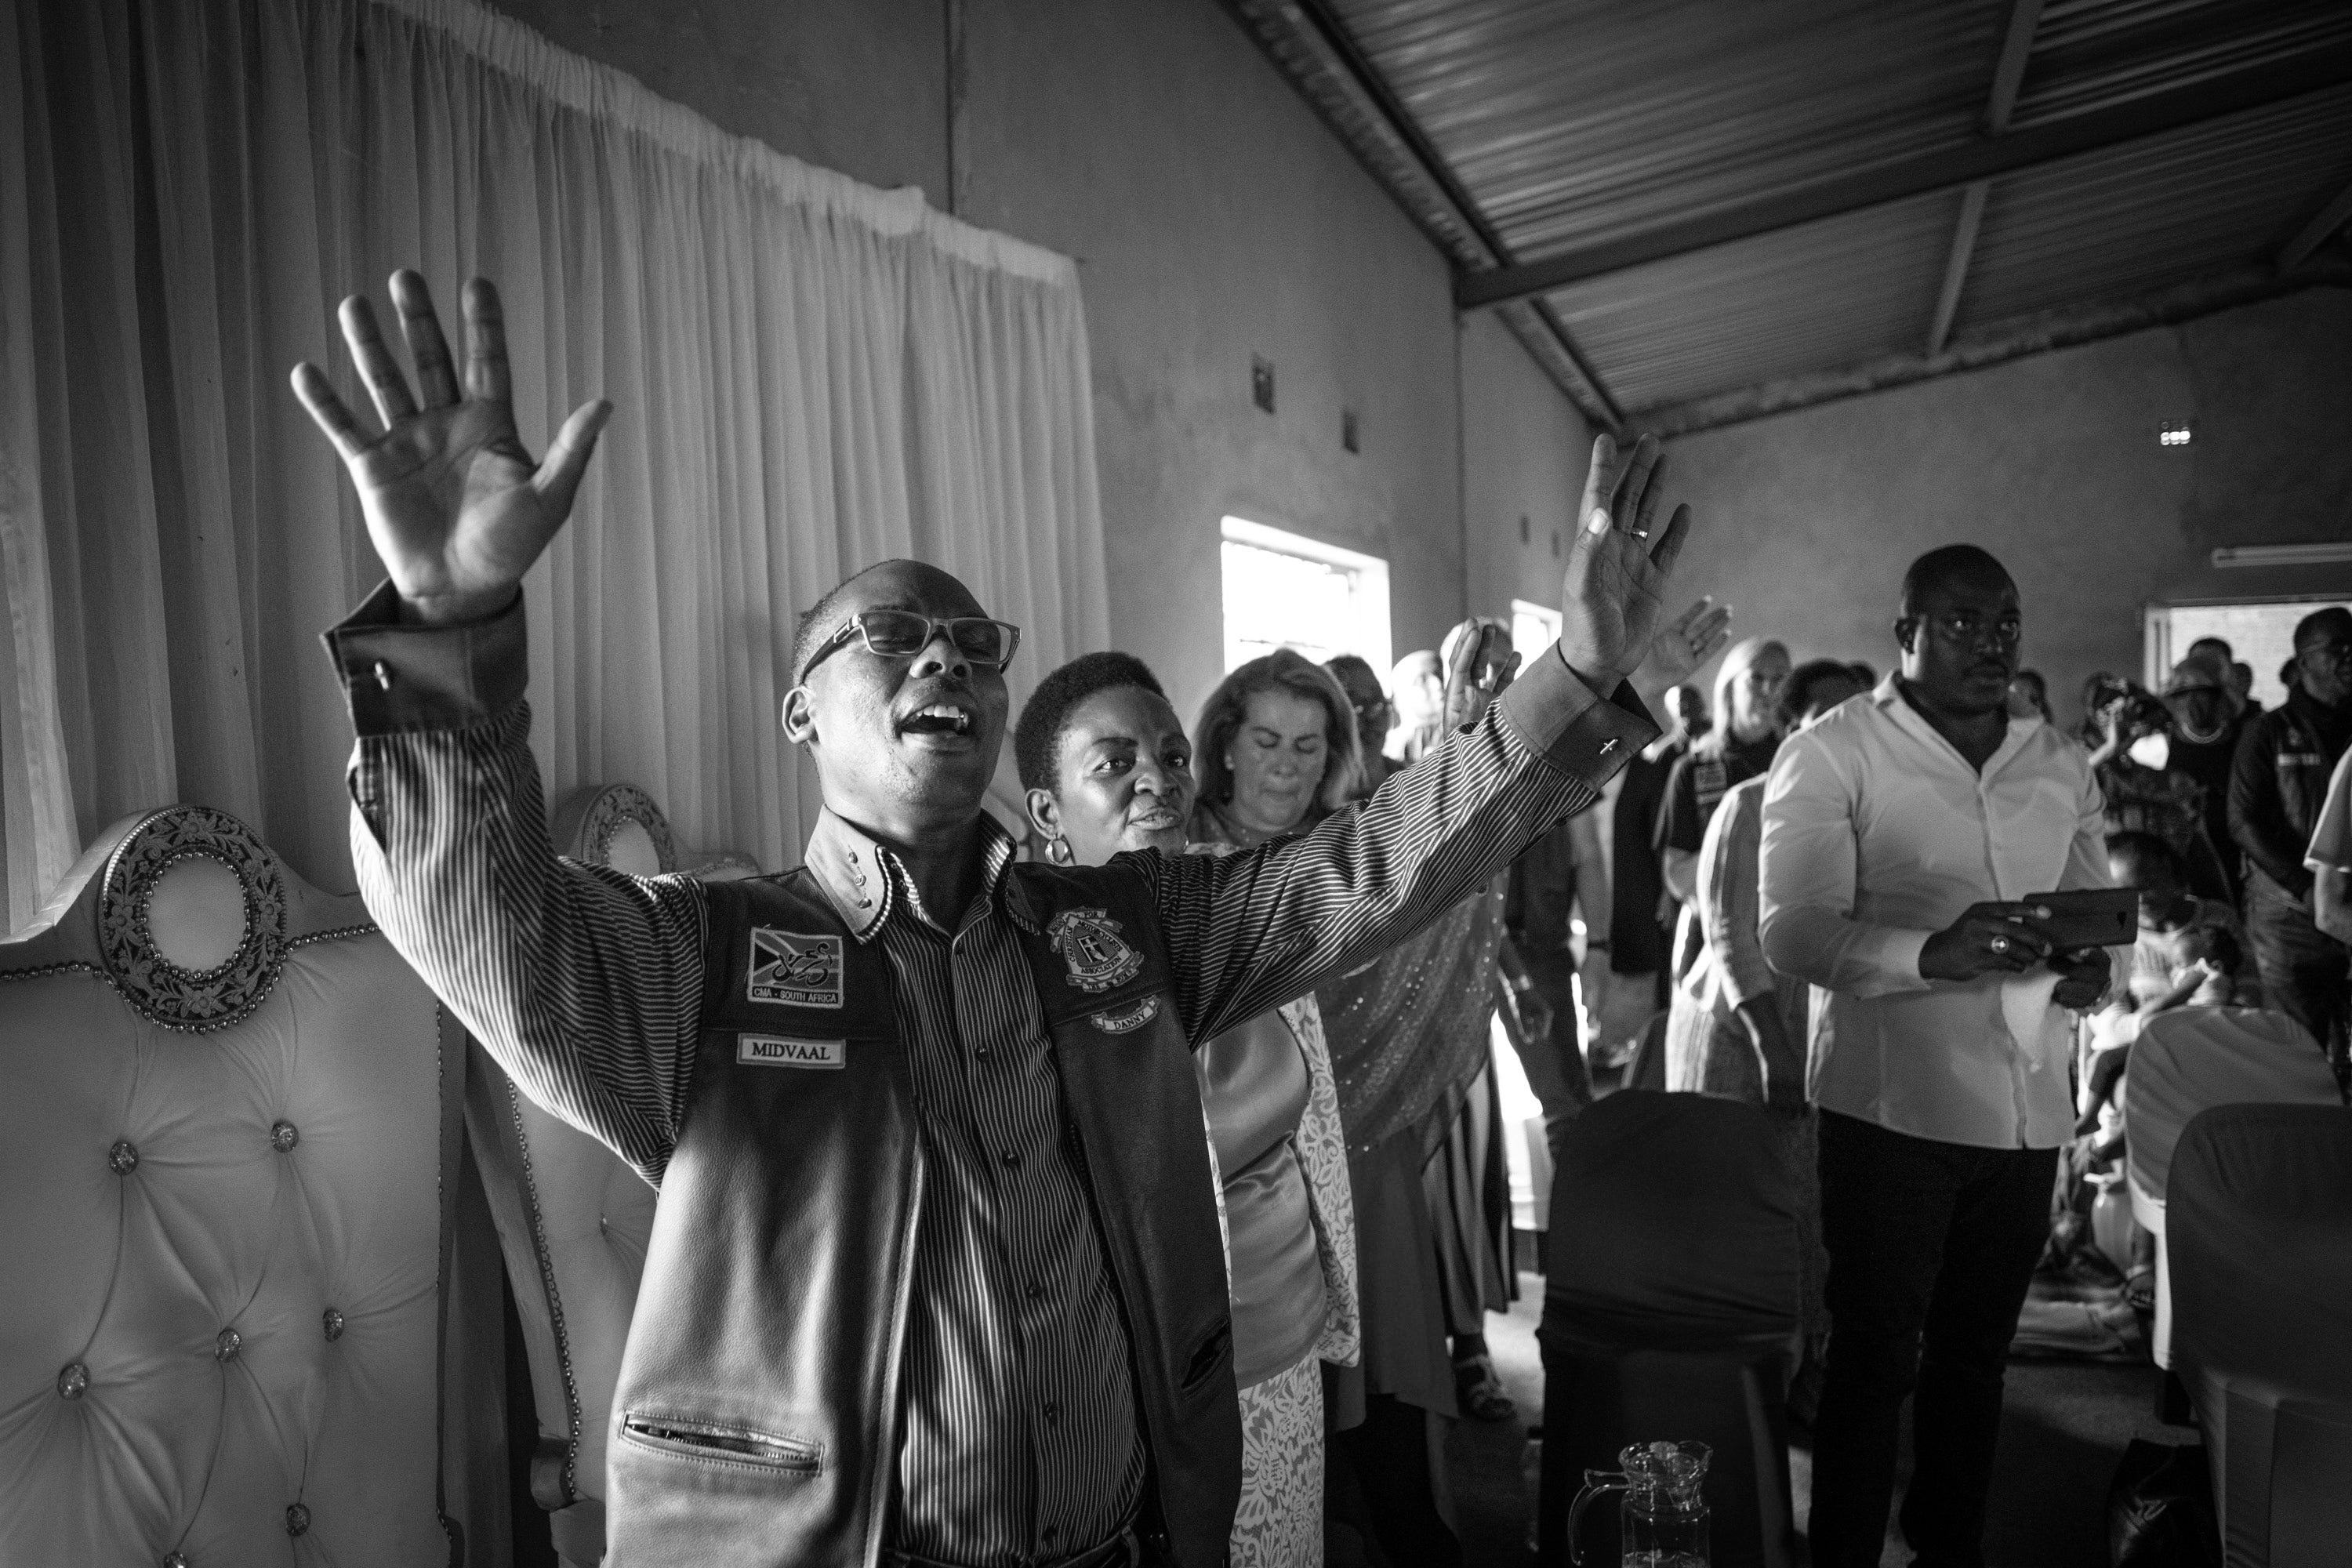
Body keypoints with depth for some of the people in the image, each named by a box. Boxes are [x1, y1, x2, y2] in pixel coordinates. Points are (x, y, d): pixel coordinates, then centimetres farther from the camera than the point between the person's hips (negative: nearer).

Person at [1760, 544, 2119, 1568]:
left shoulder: (2061, 764, 11)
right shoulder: (1830, 754, -7)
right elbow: (1793, 931, -16)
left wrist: (2090, 963, -6)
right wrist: (1931, 952, -32)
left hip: (2028, 1109, 5)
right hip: (1893, 1103, -5)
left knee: (1976, 1351, 19)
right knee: (1874, 1357, 4)